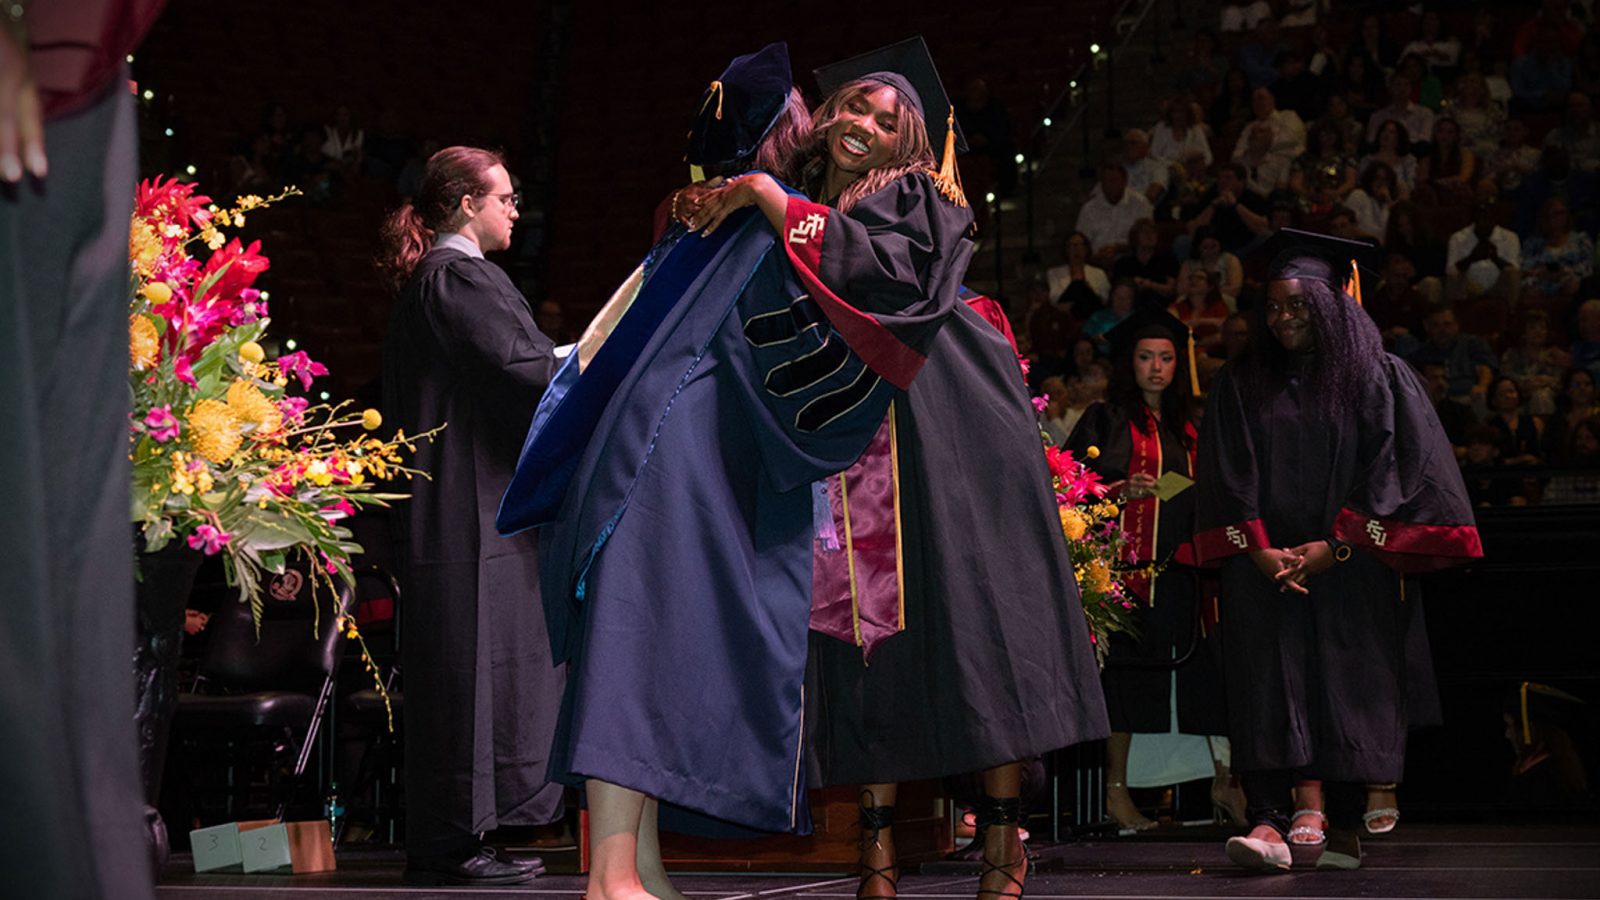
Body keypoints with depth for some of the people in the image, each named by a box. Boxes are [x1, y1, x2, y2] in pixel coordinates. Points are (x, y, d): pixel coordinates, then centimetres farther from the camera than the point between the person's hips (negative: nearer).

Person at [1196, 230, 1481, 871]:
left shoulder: (1379, 379, 5)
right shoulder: (1241, 386, 11)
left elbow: (1389, 469, -2)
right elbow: (1228, 480, 5)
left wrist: (1335, 547, -11)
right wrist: (1260, 551, -8)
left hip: (1352, 570, -1)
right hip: (1265, 571, 2)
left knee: (1348, 688, -3)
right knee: (1266, 689, -10)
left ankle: (1345, 829, 3)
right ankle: (1269, 821, -18)